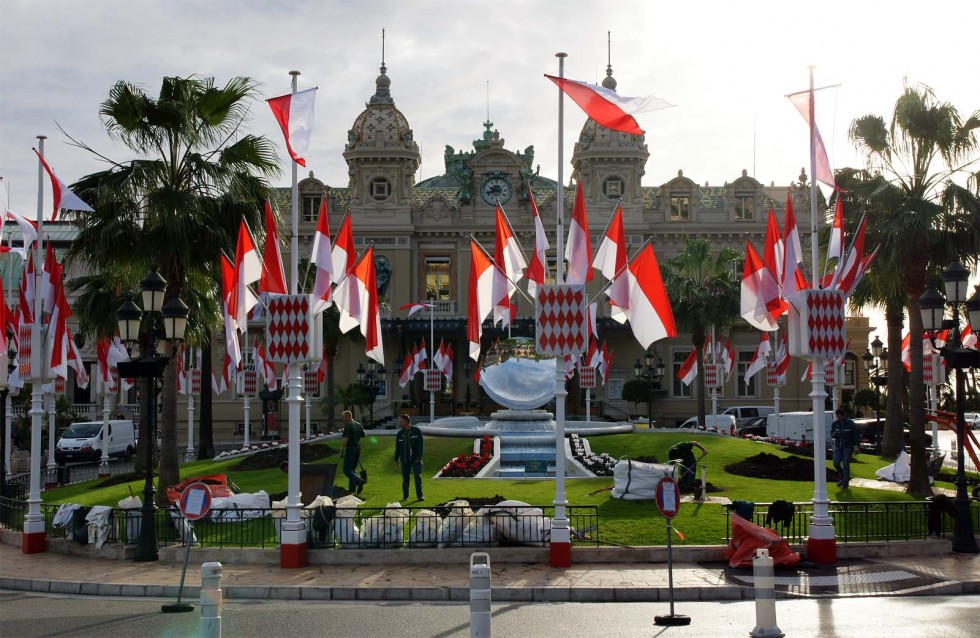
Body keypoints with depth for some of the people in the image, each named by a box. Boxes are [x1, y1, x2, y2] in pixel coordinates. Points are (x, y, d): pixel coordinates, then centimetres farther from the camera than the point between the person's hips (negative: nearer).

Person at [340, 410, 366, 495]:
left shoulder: (348, 426, -15)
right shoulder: (359, 425, 10)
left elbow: (345, 439, -21)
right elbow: (363, 435, 22)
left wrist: (341, 450, -13)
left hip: (350, 449, -8)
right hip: (358, 449, 8)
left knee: (347, 470, -5)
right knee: (353, 469, 15)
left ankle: (359, 481, -25)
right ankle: (352, 489, 15)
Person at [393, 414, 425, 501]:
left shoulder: (417, 431, -3)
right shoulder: (400, 434, 8)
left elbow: (421, 445, -5)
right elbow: (397, 447, 13)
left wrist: (419, 457, -12)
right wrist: (396, 459, 9)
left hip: (415, 458, -3)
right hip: (405, 459, 3)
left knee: (418, 476, -8)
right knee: (405, 478, 4)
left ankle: (420, 495, -4)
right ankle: (405, 496, 11)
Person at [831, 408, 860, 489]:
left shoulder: (850, 423, -9)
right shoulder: (834, 424, 1)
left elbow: (856, 435, -5)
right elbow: (831, 435, 9)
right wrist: (834, 434, -16)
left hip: (847, 447, -4)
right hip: (838, 446, 4)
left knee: (846, 465, -4)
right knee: (836, 463, -5)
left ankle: (845, 483, 5)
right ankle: (843, 478, 18)